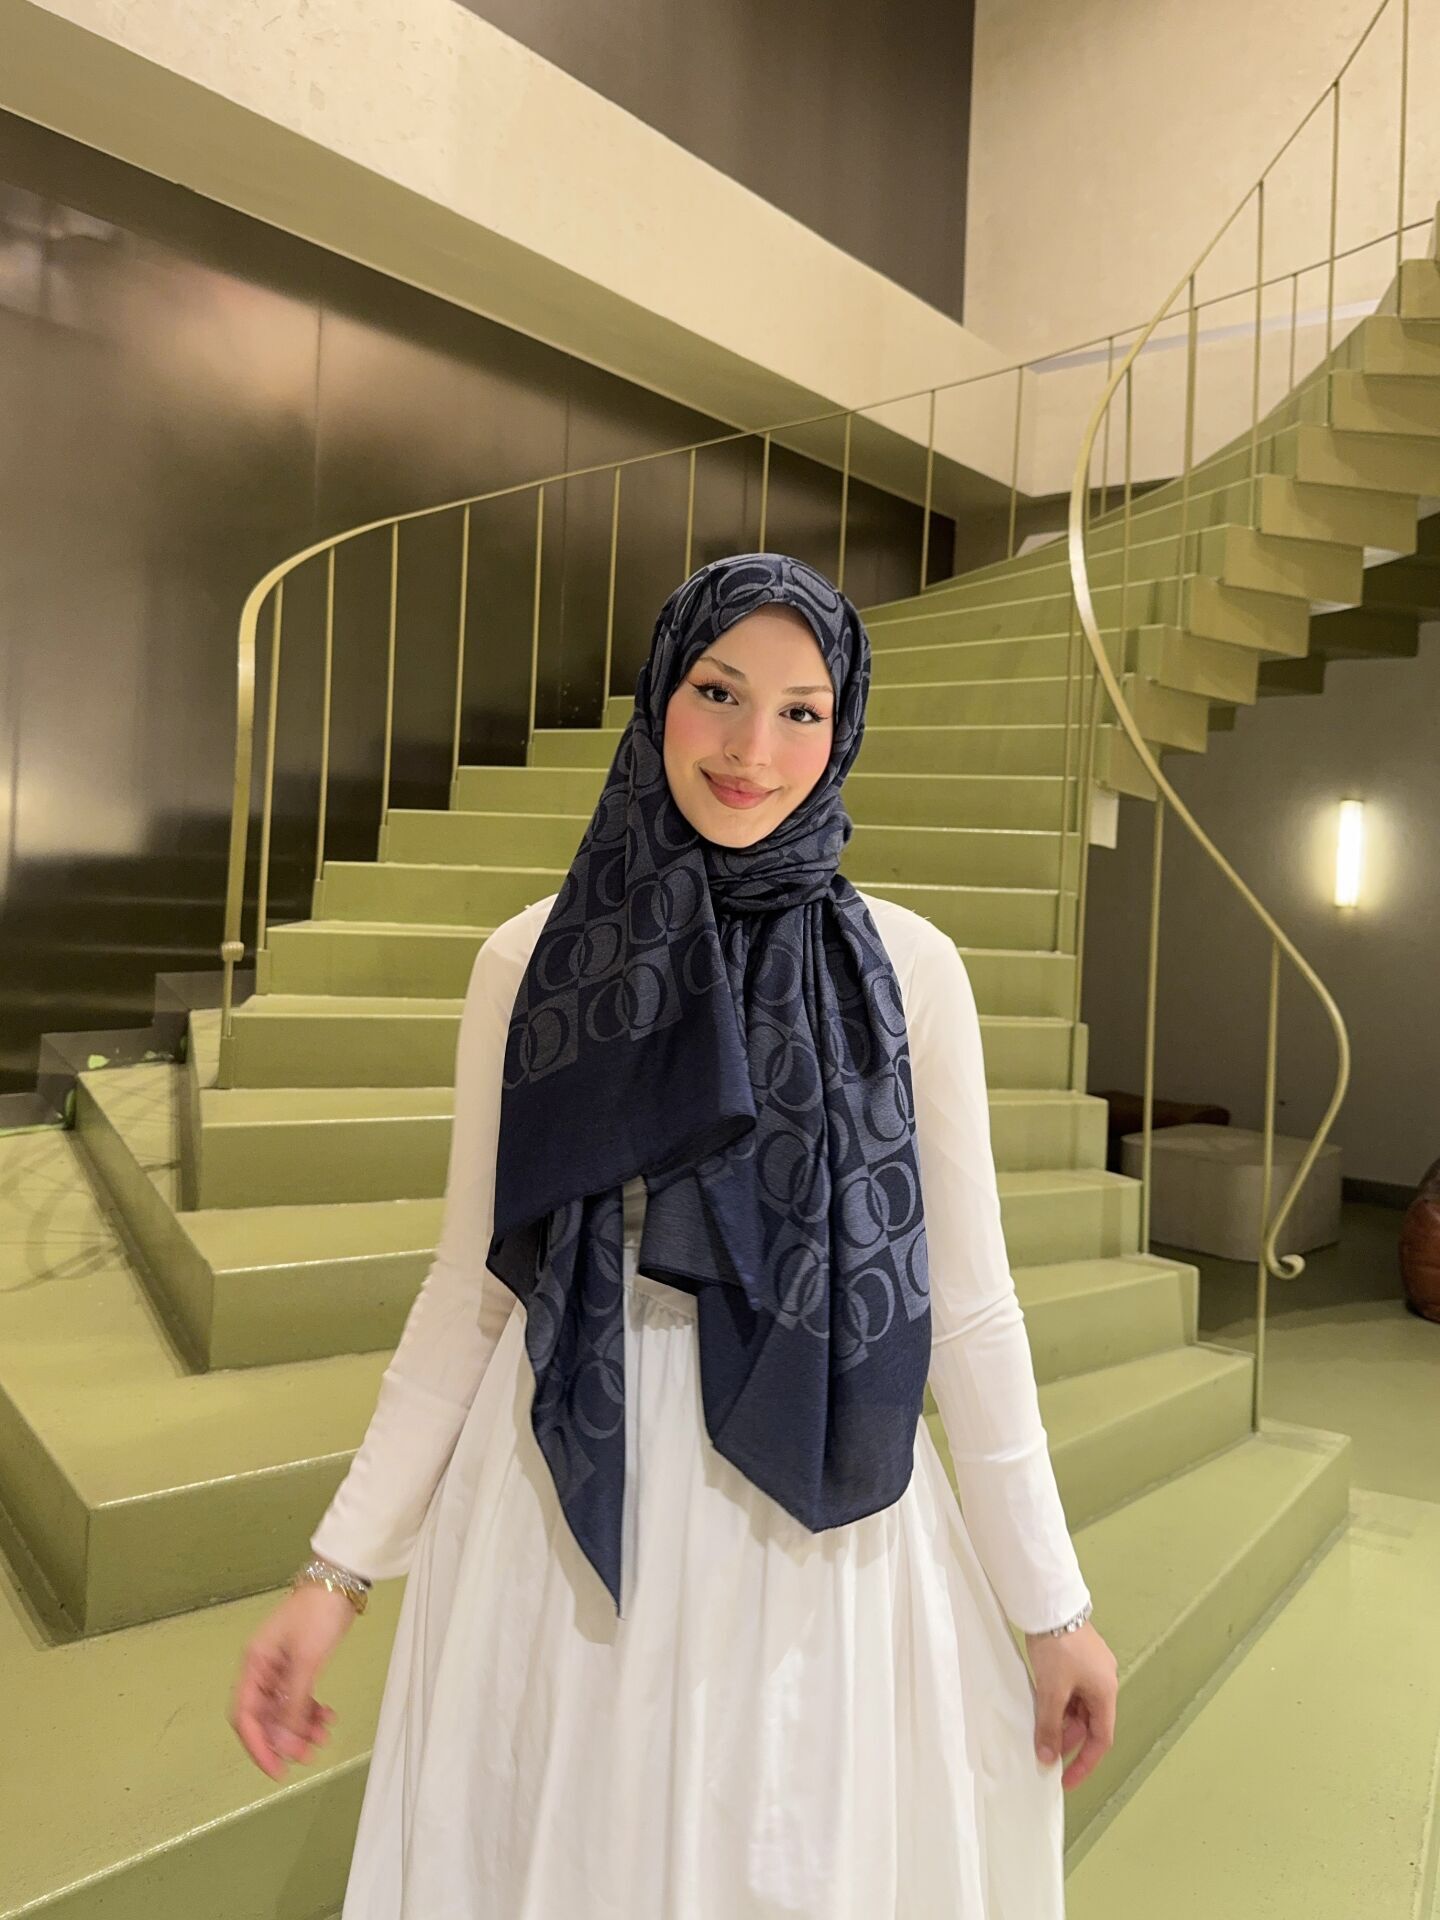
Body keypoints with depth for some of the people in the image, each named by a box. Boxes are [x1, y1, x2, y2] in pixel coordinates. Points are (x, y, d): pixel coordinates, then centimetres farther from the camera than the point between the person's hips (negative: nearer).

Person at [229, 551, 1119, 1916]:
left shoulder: (907, 968, -5)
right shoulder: (532, 960, -3)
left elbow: (964, 1303, -1)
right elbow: (471, 1287, 2)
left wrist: (1053, 1604, 3)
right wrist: (340, 1566, 1)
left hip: (813, 1535, 0)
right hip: (569, 1526, 1)